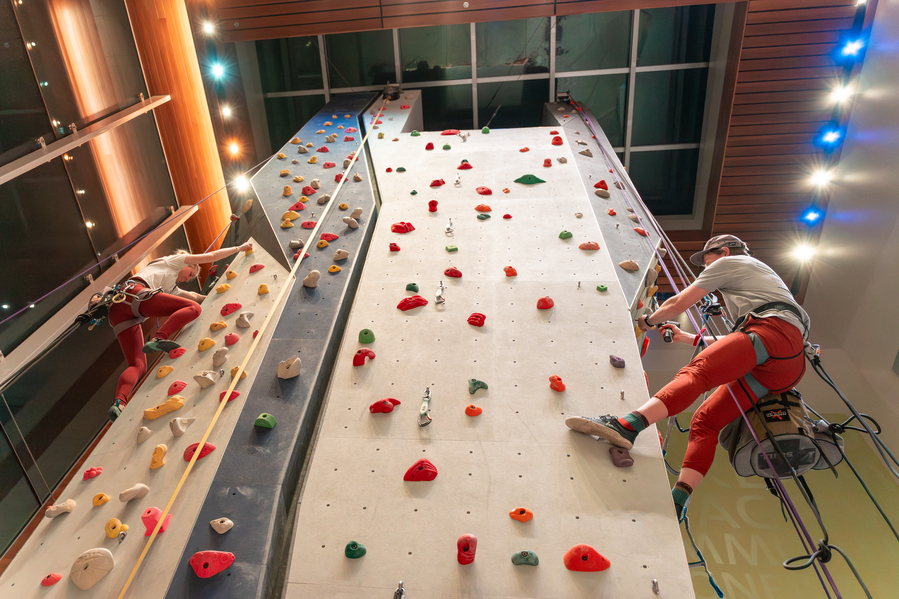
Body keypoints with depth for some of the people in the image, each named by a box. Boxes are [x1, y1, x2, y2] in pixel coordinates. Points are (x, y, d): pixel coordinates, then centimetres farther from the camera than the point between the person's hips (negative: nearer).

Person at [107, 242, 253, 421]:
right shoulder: (173, 261, 21)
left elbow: (193, 296, 43)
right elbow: (212, 256, 20)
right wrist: (240, 248, 28)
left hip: (118, 311, 9)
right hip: (133, 293, -9)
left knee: (138, 366, -6)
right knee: (193, 307, -18)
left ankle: (119, 403, -32)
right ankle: (158, 339, -39)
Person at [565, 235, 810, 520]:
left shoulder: (728, 262, 18)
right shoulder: (760, 273, 44)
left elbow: (678, 304, 15)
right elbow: (736, 343, 46)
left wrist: (648, 321, 32)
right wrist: (691, 339, 49)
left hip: (774, 331, -8)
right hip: (791, 365, 8)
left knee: (696, 372, -29)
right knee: (705, 421, -4)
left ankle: (625, 426, -53)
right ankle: (677, 502, -19)